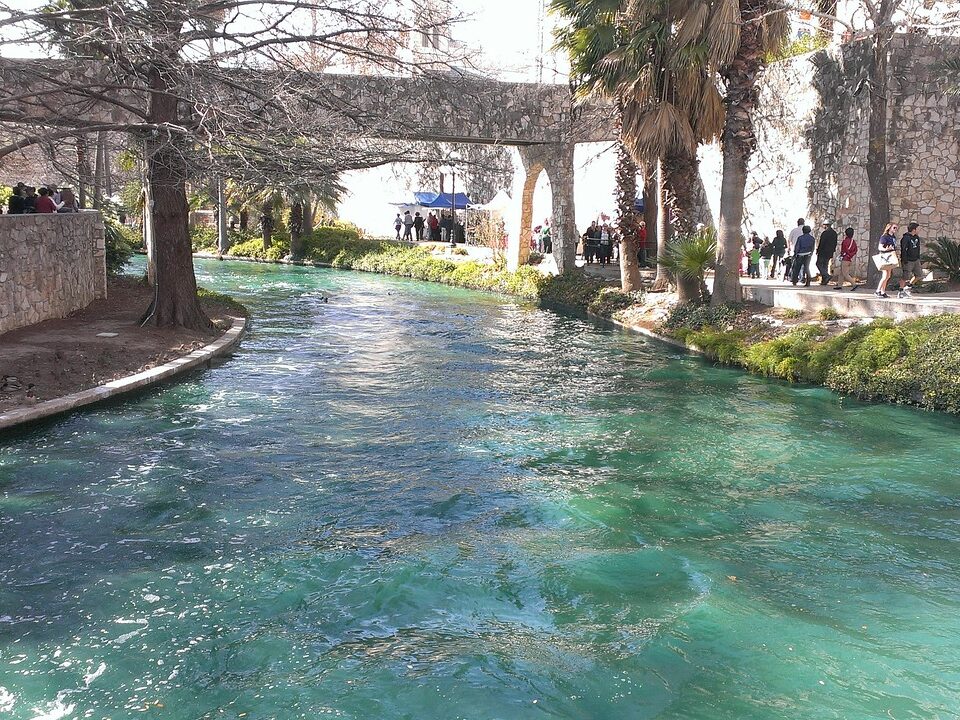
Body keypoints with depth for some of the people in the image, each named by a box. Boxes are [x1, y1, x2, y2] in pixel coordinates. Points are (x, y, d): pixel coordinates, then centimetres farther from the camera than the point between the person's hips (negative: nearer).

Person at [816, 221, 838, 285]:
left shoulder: (824, 233, -16)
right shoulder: (834, 233, 10)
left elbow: (821, 243, -16)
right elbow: (835, 243, 14)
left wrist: (818, 251, -8)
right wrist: (833, 251, 20)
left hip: (823, 251, -8)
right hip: (830, 253, 8)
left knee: (819, 264, 0)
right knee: (825, 265, 12)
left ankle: (826, 276, -16)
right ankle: (824, 281, 10)